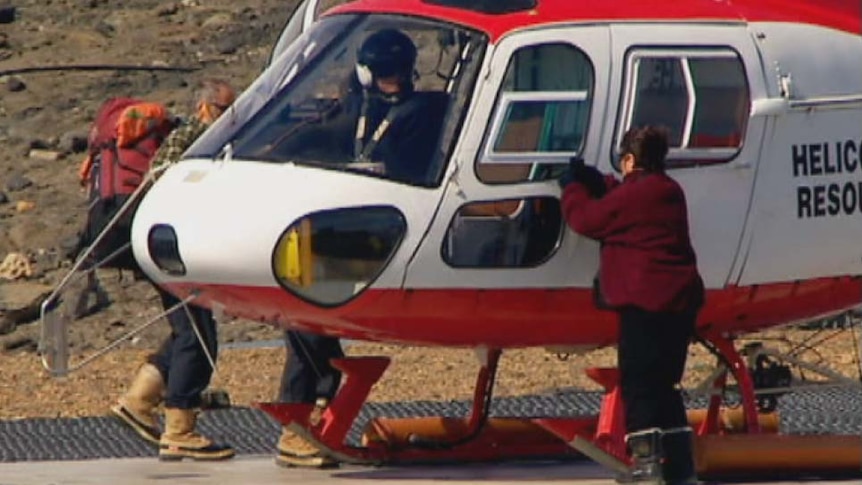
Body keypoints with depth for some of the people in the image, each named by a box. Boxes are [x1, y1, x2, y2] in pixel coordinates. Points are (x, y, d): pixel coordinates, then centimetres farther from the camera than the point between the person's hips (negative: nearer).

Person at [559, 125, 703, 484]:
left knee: (637, 384, -6)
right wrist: (597, 182, 25)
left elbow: (586, 219, -6)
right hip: (680, 300, 9)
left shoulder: (634, 194, -14)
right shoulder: (669, 191, 15)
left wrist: (572, 187, 11)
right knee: (664, 385, 15)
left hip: (646, 303, -9)